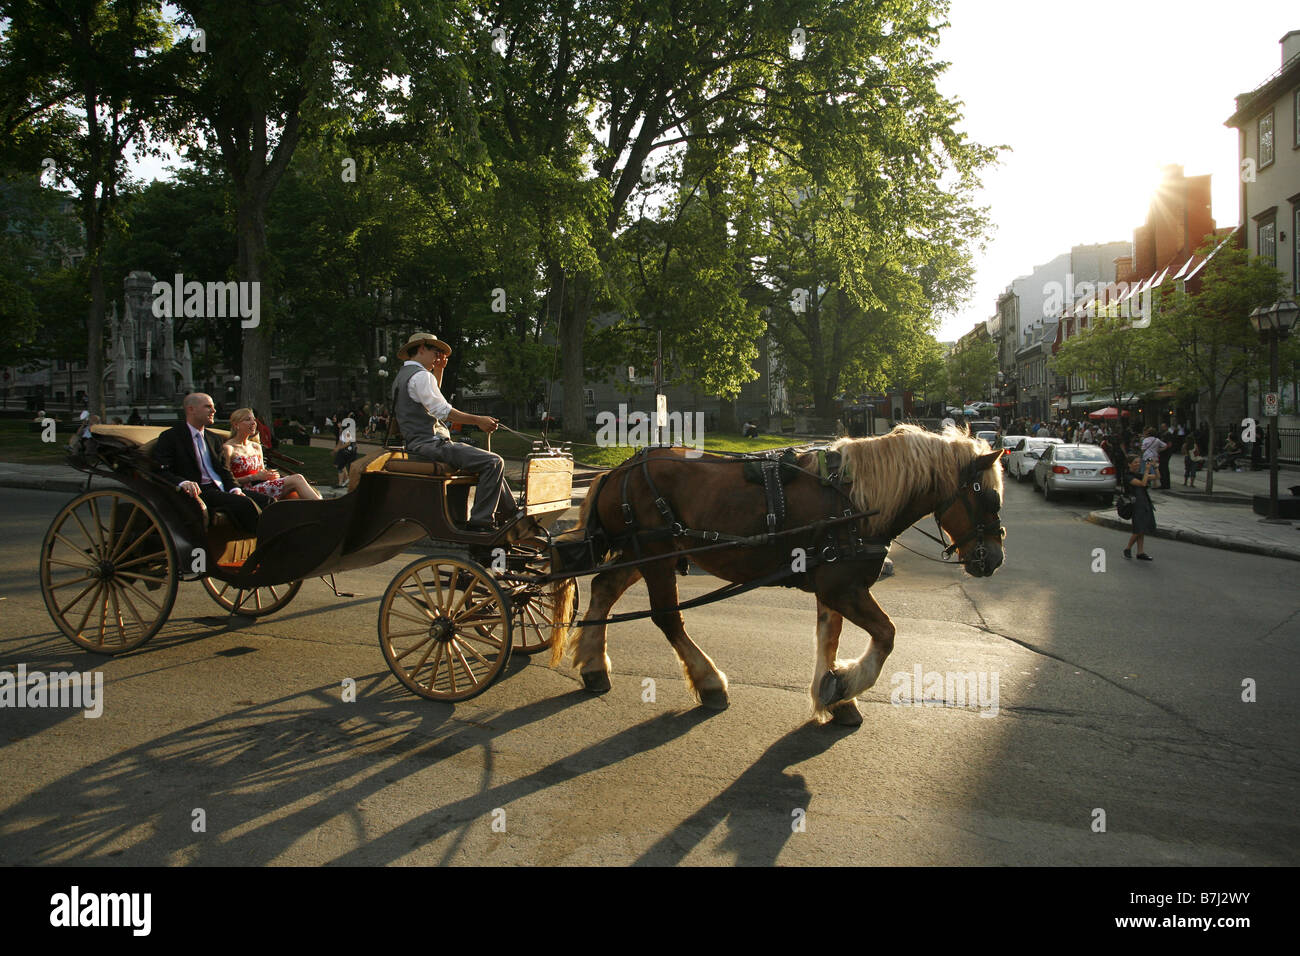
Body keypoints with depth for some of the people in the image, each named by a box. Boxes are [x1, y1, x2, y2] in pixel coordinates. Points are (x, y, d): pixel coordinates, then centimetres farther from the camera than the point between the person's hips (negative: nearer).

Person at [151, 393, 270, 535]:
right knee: (244, 503, -32)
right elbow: (161, 472, -7)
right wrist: (183, 483, -27)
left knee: (266, 501, -18)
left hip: (224, 489, 7)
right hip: (200, 492, -7)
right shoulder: (170, 437, 3)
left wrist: (235, 489, -3)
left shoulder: (214, 439, 25)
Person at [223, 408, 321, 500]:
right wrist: (255, 477, -13)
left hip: (262, 486, 7)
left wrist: (270, 474, 3)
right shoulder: (228, 448, 0)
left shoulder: (256, 446, 22)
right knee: (296, 479, -24)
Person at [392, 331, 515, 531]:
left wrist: (439, 370, 26)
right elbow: (443, 411, -20)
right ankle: (480, 522, -22)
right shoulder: (420, 375, -11)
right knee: (493, 462, -21)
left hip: (419, 445, 11)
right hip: (431, 445, -11)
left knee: (490, 460, 19)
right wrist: (478, 420, -16)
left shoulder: (403, 375, 22)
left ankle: (511, 511, 19)